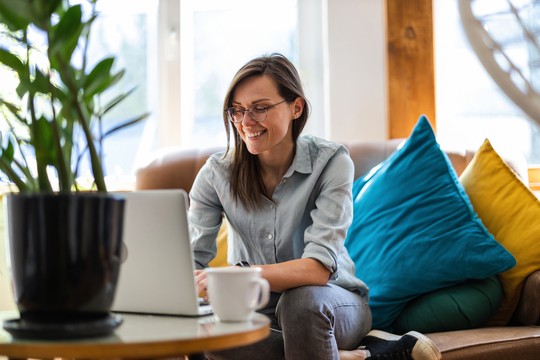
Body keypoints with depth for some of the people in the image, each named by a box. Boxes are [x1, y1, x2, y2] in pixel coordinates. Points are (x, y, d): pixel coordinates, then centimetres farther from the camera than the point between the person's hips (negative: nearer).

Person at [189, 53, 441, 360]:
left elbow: (319, 268, -26)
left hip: (331, 304, -3)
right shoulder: (217, 173, -5)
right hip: (256, 310, 4)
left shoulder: (331, 161, -15)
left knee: (301, 299, -38)